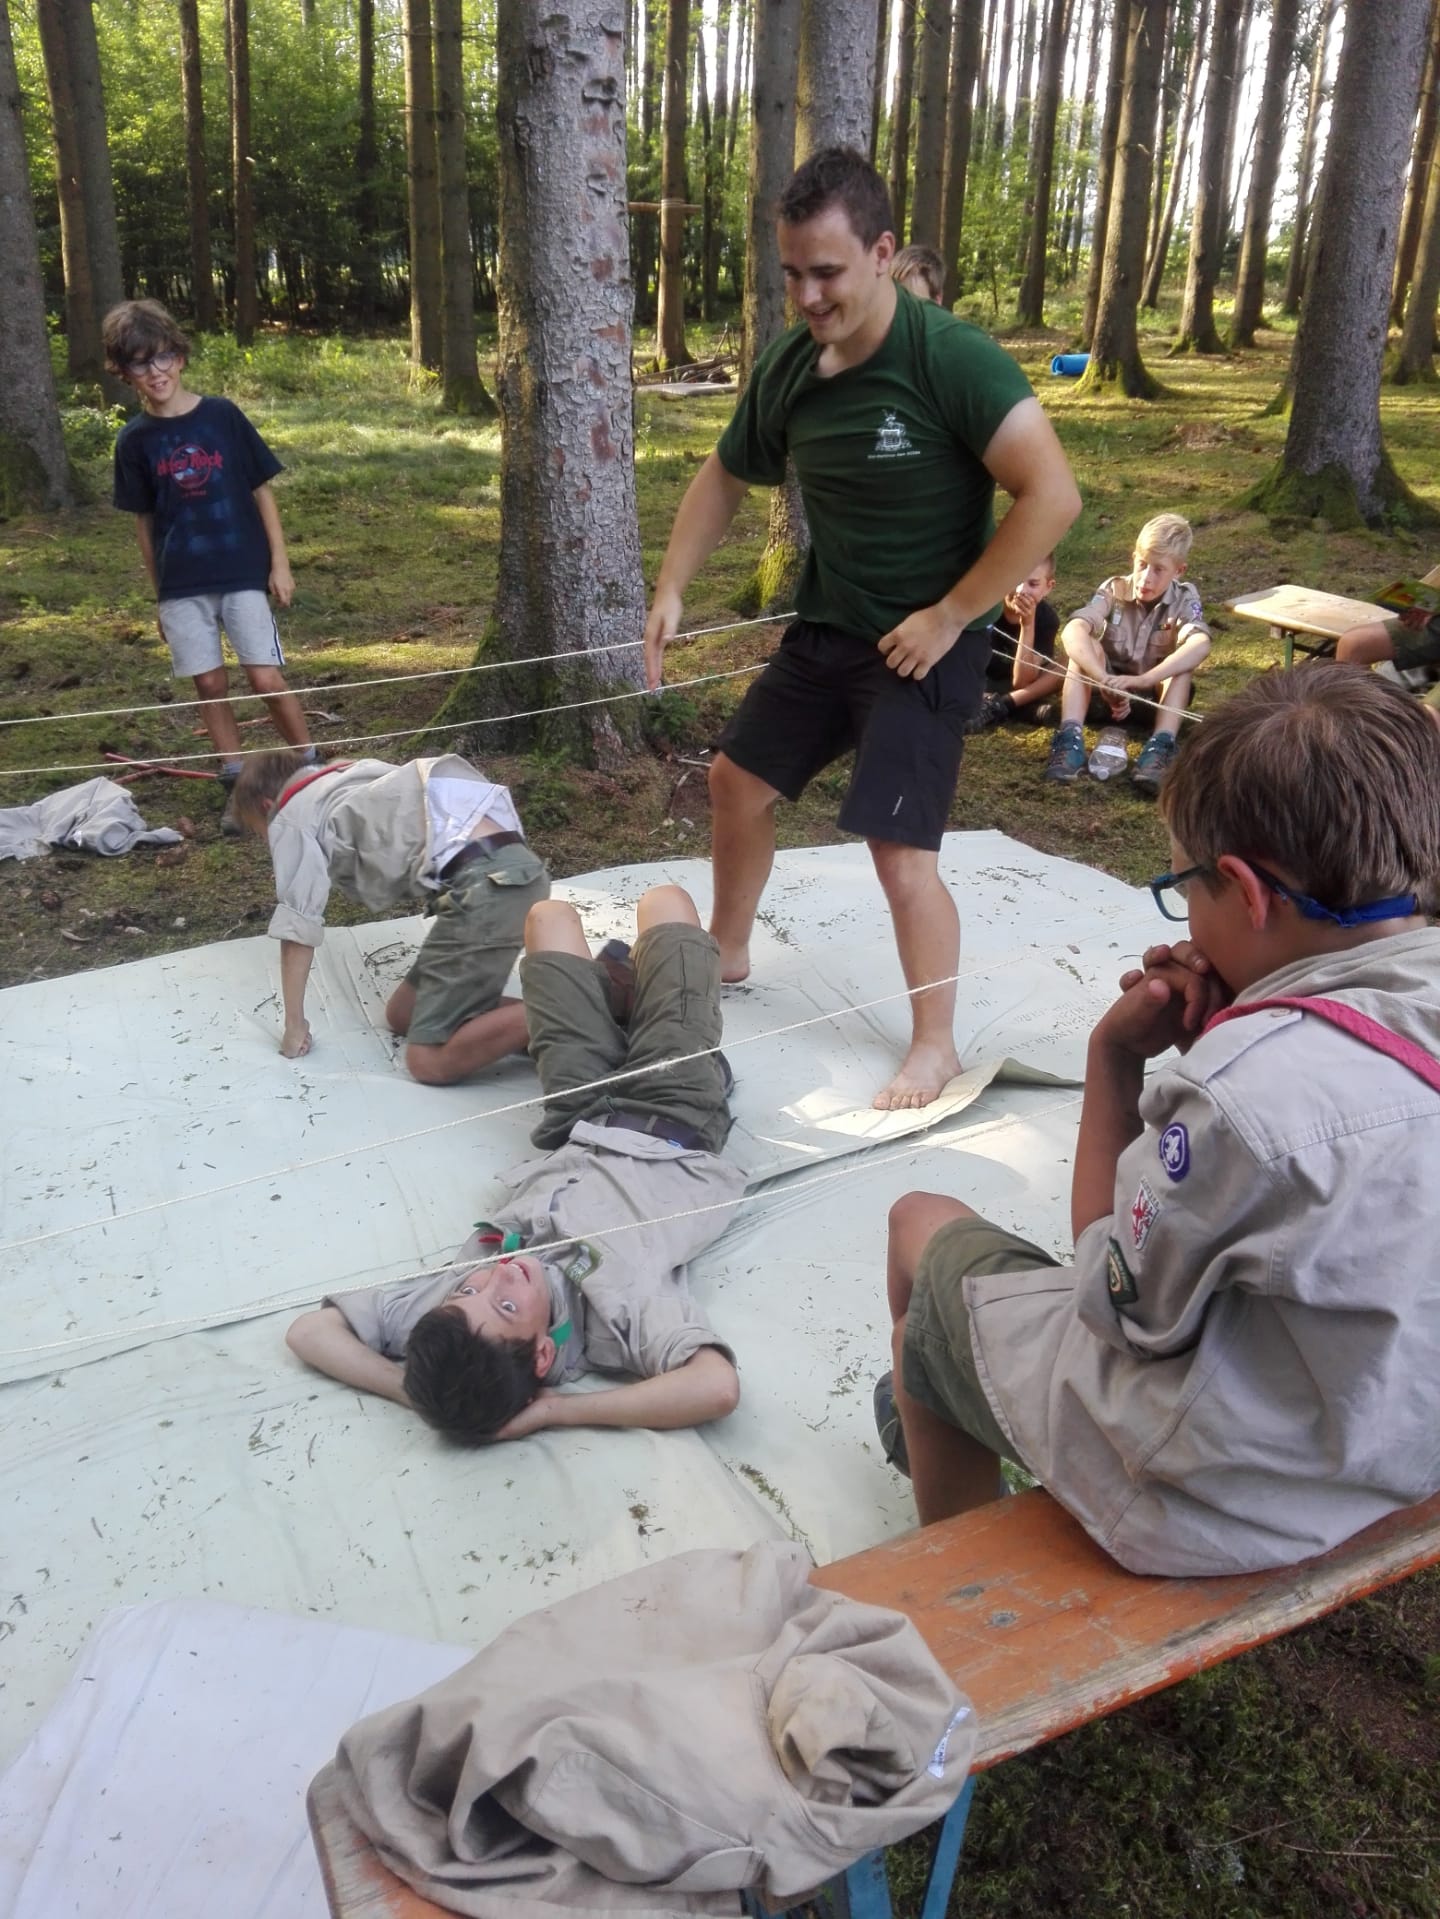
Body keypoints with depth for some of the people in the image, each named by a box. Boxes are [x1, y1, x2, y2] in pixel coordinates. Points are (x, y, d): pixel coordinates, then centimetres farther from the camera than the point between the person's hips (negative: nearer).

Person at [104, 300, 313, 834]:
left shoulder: (222, 415, -3)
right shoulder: (135, 440, 3)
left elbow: (262, 491, 2)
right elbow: (144, 520, 8)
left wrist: (279, 563, -2)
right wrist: (158, 592, 9)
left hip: (243, 573, -2)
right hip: (181, 584, 2)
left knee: (266, 679, -7)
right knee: (210, 685, 5)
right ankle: (239, 788, 16)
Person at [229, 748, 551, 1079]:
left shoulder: (290, 817, 11)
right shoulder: (351, 781, 33)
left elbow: (297, 926, 6)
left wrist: (294, 1026, 15)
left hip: (482, 883, -8)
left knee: (428, 1061, -6)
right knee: (403, 1015, 17)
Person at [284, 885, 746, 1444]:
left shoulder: (463, 1291, -38)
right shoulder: (626, 1303, -46)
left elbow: (308, 1331, -34)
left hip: (580, 1133, 2)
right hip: (675, 1129, -2)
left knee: (551, 913, 18)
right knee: (664, 899, 14)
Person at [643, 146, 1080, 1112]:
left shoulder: (952, 358, -22)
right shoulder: (787, 368, -2)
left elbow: (1053, 497, -26)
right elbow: (727, 478, 15)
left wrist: (949, 616, -23)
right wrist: (671, 589, 7)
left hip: (923, 645, -7)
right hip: (824, 630, 7)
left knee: (901, 852, -11)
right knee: (738, 780, 15)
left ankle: (936, 1048, 9)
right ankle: (727, 952, 39)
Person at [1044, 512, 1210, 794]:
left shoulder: (1184, 599, -13)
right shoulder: (1113, 589, -13)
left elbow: (1201, 644, -36)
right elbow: (1072, 631, -33)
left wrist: (1142, 680, -50)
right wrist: (1105, 682, -48)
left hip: (1156, 697, 0)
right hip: (1107, 694, 0)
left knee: (1184, 660, -28)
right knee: (1086, 645, -26)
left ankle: (1161, 748, -42)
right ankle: (1069, 740, -41)